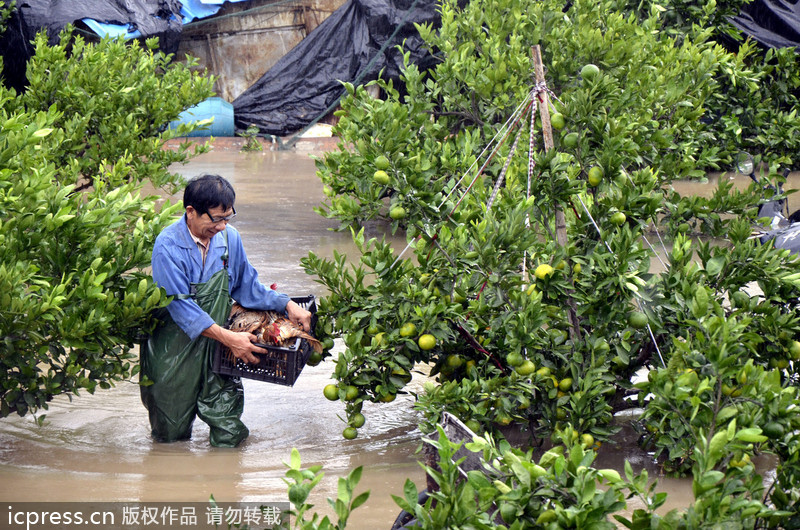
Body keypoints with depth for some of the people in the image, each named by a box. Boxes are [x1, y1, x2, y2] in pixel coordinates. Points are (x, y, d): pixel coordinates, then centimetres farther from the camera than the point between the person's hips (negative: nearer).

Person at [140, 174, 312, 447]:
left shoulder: (229, 238, 0)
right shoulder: (168, 247, -17)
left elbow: (247, 287, 12)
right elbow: (181, 307, -23)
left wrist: (287, 305, -3)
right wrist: (229, 338, -29)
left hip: (217, 353, 4)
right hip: (174, 353, -4)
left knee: (229, 438, -2)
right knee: (171, 438, 8)